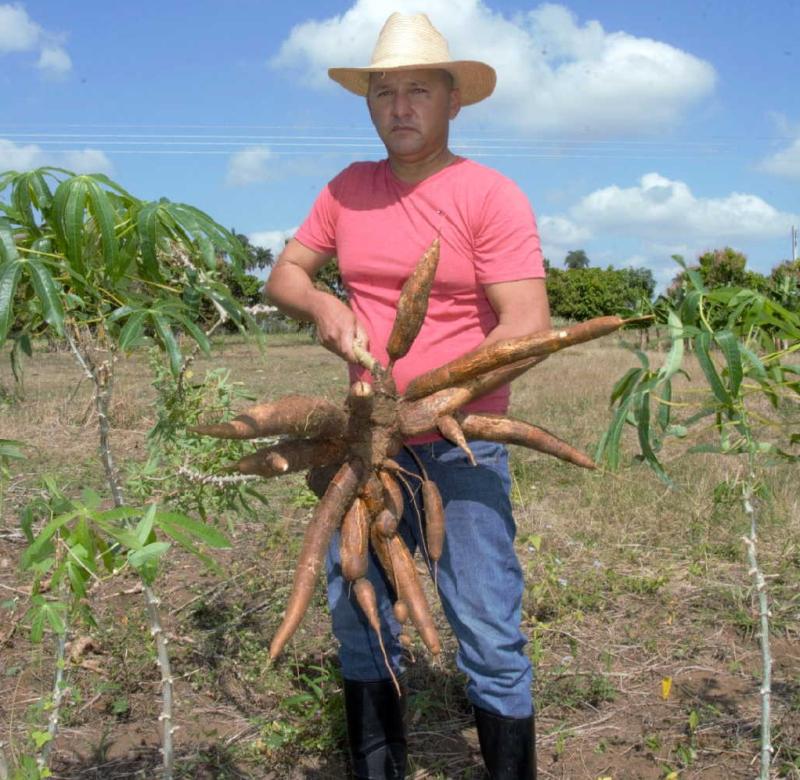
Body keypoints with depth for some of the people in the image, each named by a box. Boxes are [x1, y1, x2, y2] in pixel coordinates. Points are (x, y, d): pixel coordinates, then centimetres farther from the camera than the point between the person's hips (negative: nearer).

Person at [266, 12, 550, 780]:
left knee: (486, 628, -2)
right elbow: (284, 274, 12)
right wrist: (321, 305, -11)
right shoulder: (348, 189, 7)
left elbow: (528, 327, -17)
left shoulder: (491, 196, -9)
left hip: (461, 444, -5)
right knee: (355, 605, 14)